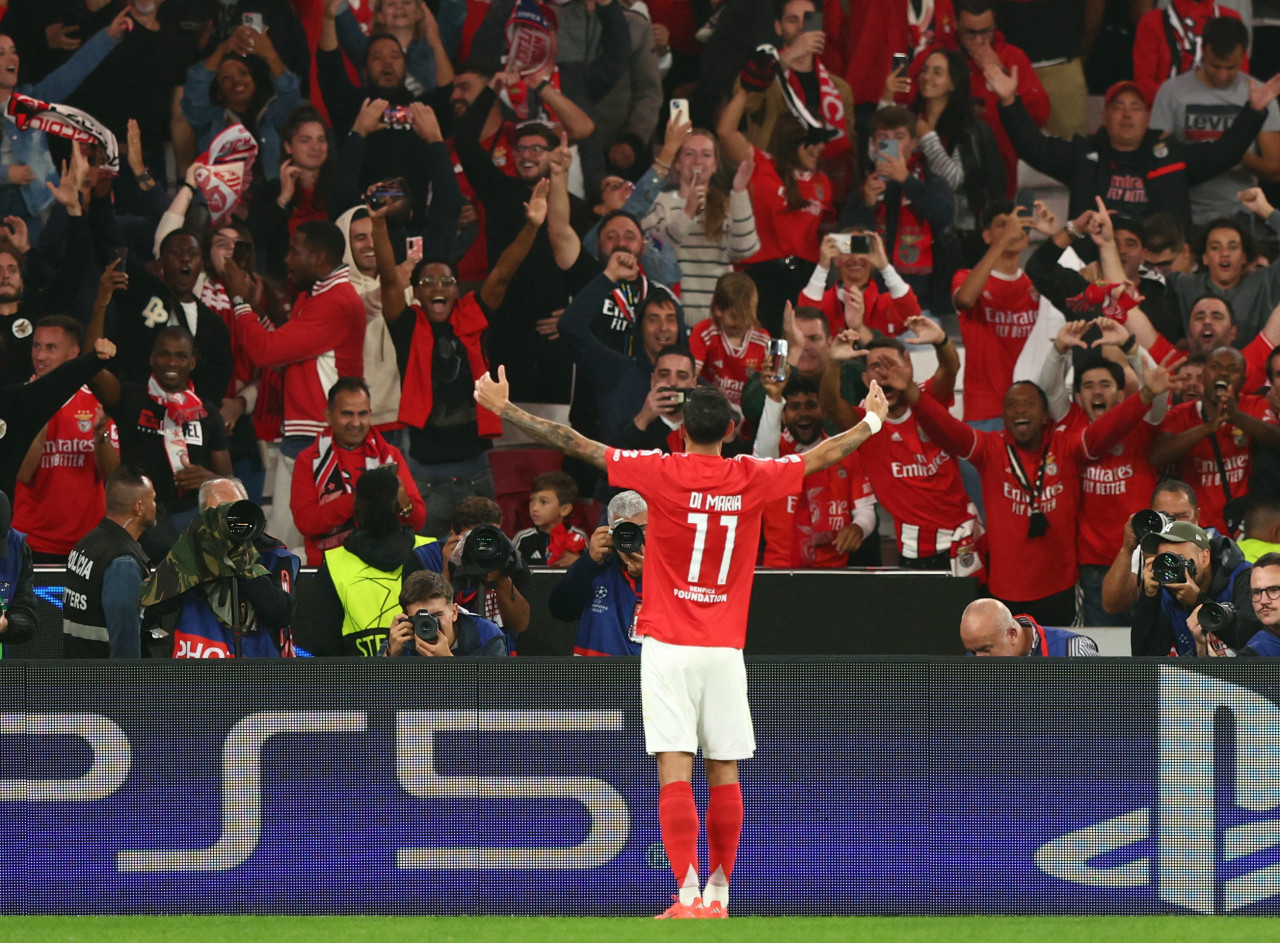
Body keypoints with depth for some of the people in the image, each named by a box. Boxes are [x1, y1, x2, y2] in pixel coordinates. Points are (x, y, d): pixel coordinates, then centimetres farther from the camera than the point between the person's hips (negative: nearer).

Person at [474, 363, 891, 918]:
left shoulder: (661, 472, -6)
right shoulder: (753, 478, 2)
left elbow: (575, 445, -4)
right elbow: (824, 456, 19)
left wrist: (504, 409, 5)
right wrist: (872, 421, 37)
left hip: (668, 647, -2)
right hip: (726, 649, 2)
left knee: (675, 773, -8)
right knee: (724, 774, 9)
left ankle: (689, 895, -17)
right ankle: (718, 893, 13)